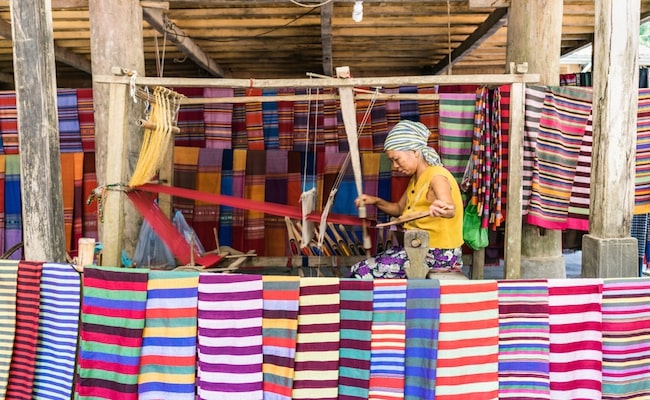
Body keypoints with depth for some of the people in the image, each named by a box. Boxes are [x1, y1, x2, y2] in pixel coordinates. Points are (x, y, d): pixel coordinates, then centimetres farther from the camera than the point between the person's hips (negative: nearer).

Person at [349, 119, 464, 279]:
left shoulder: (437, 176, -18)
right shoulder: (416, 179, 11)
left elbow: (450, 210, -37)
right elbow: (399, 209, 23)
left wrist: (440, 209, -60)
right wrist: (376, 201, 5)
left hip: (438, 254, -10)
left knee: (360, 272, -13)